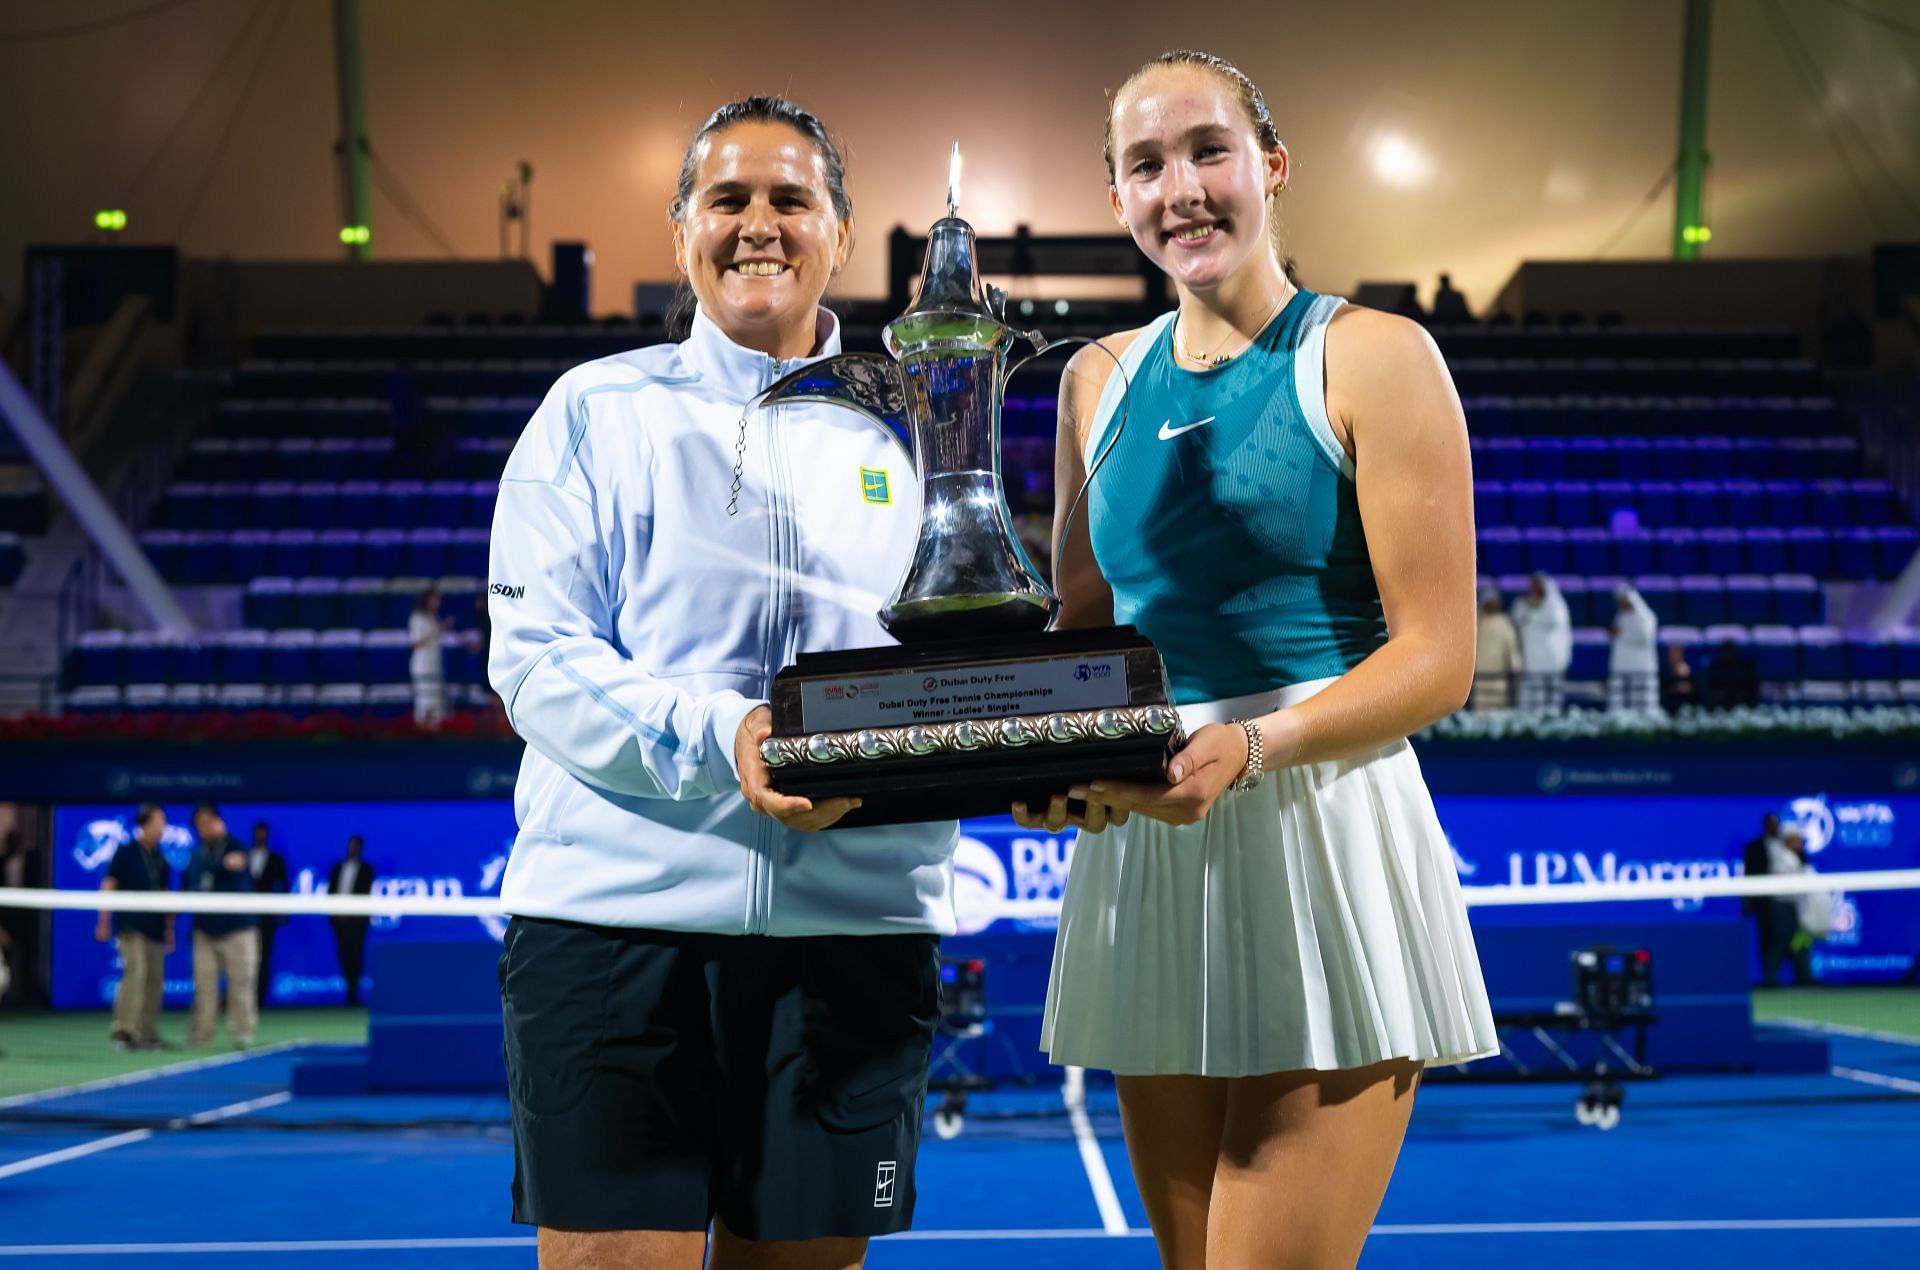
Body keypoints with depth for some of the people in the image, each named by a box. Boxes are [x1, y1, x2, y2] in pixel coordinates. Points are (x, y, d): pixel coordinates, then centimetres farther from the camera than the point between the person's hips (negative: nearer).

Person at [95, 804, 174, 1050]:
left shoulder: (161, 859, 14)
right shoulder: (126, 852, -1)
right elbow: (108, 886, -2)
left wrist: (169, 927, 17)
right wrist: (104, 921, -7)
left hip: (154, 928, 6)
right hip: (131, 925, -6)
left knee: (155, 978, 3)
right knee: (135, 971, -17)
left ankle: (147, 1033, 10)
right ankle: (122, 1030, -13)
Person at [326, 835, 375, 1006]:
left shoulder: (366, 869, 6)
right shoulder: (337, 867, 15)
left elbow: (365, 893, -1)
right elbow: (331, 890, 13)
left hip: (356, 919, -3)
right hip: (339, 918, 3)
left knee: (356, 953, -7)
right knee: (343, 953, 0)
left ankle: (353, 992, -5)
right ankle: (350, 985, 7)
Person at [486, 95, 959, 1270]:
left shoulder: (910, 433, 14)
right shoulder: (598, 409, 7)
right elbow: (536, 657, -3)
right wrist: (717, 739, -19)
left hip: (854, 921, 2)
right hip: (616, 908, -2)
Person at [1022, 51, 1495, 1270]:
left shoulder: (1372, 358, -2)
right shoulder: (1101, 380, 14)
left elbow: (1438, 656, -8)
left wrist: (1252, 749, -23)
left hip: (1323, 842, -5)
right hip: (1147, 852, 5)